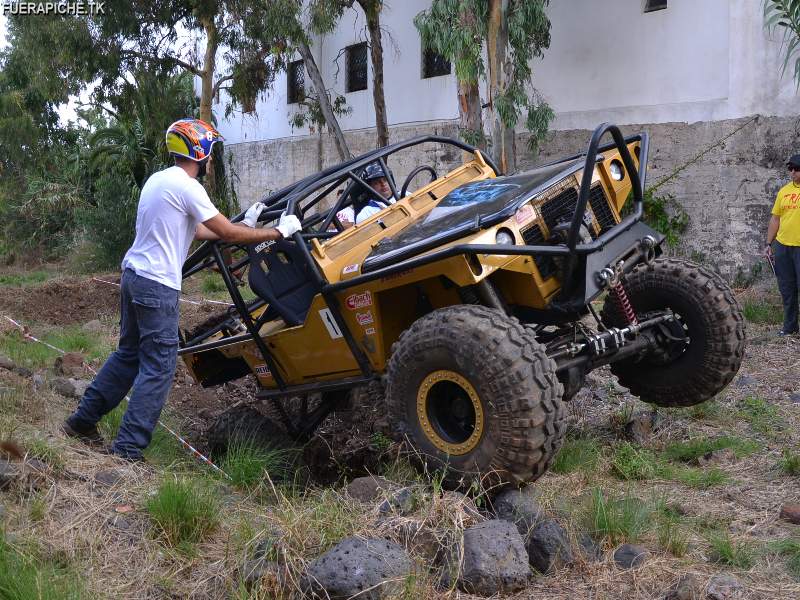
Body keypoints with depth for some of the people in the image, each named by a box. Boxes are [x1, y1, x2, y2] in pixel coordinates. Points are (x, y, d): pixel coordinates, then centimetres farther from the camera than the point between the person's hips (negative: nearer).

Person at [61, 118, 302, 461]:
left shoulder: (158, 179, 15)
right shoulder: (186, 186, -14)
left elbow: (197, 231, 19)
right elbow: (228, 234, -12)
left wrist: (245, 225, 19)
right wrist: (279, 232, -3)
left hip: (133, 275, 10)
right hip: (157, 285, -10)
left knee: (129, 354, 20)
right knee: (158, 367, -3)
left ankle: (81, 422, 28)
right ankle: (127, 450, 0)